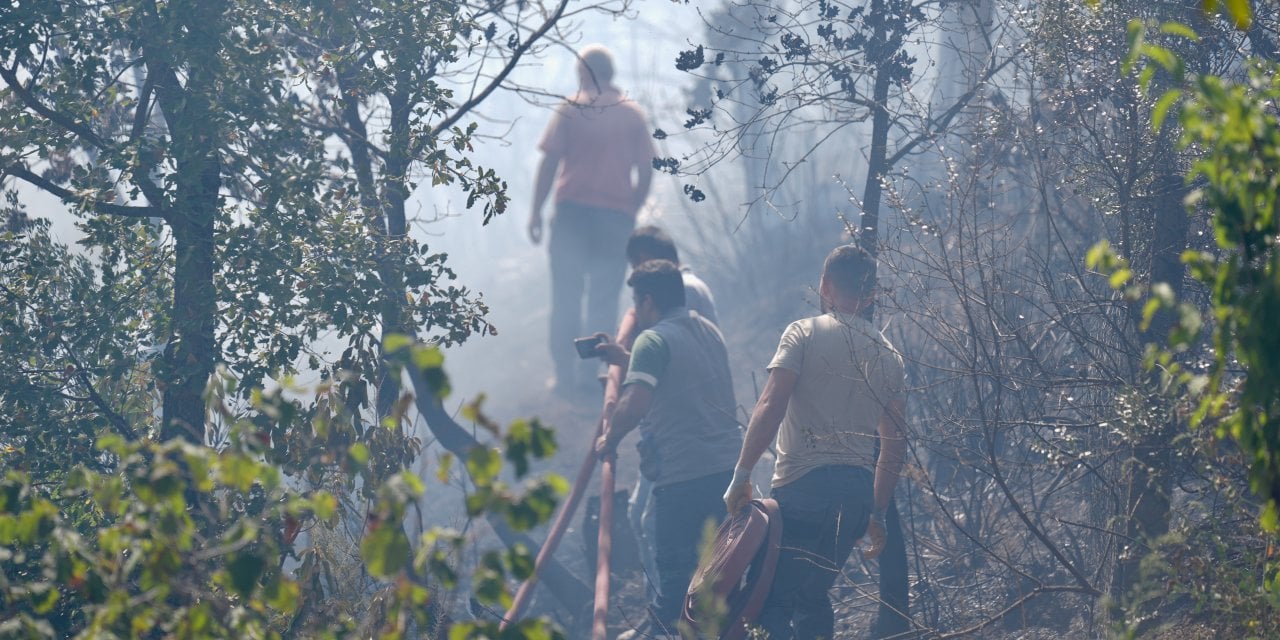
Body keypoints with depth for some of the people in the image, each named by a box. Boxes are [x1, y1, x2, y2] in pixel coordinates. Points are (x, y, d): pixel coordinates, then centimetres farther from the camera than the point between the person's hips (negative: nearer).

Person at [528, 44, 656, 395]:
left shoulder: (571, 109, -1)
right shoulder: (633, 113, 6)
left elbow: (550, 162, -5)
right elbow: (646, 171, 6)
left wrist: (537, 210, 0)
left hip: (573, 211, -2)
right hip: (618, 214, 2)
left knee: (566, 296, 4)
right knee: (604, 297, 6)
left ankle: (564, 372, 2)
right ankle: (589, 372, 4)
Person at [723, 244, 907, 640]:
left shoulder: (805, 334, 0)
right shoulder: (887, 355, 16)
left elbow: (770, 408, -12)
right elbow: (895, 445, 16)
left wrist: (741, 475, -9)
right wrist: (877, 514, 22)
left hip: (803, 486, -6)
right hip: (858, 491, 6)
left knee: (773, 596, -7)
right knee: (812, 595, 17)